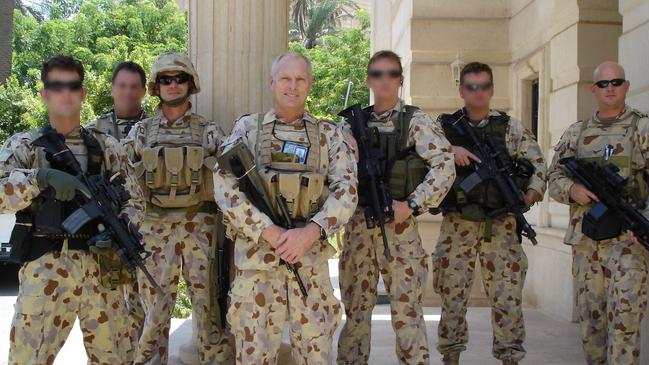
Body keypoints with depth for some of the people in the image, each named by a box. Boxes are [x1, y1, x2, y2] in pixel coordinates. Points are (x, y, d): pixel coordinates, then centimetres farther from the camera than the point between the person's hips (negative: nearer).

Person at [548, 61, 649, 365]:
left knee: (624, 317, -8)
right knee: (590, 316, 10)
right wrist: (572, 190, -8)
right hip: (584, 238, 4)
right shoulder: (575, 133, 14)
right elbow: (554, 179, 15)